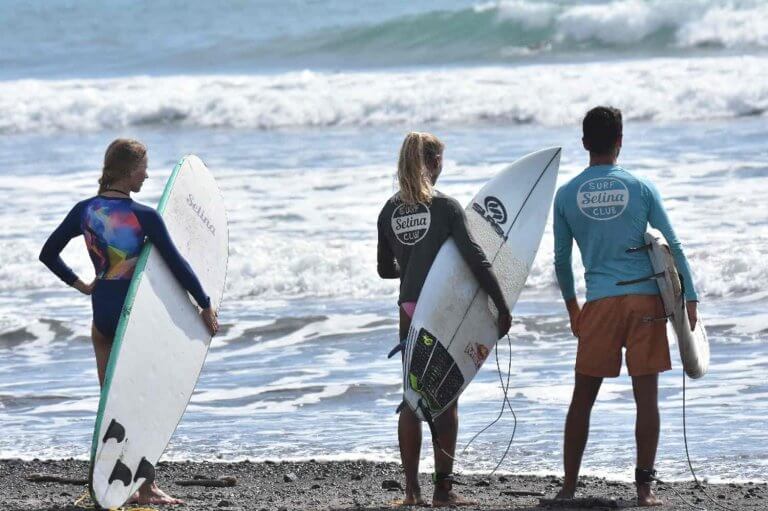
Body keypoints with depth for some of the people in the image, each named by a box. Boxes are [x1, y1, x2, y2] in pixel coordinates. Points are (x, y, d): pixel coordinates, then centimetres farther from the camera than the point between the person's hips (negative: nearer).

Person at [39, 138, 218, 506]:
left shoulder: (85, 211, 0)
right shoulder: (144, 216, -14)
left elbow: (48, 254, 6)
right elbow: (176, 264, -12)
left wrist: (79, 284, 13)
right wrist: (206, 306, -4)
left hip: (102, 315, 5)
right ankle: (146, 487, 8)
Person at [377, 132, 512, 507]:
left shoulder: (390, 211, 5)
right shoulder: (446, 208, -9)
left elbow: (385, 268, 13)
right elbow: (477, 261, -13)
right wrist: (502, 307, -9)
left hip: (409, 311, 4)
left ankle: (412, 490, 8)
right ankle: (443, 490, 0)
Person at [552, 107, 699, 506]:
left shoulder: (567, 195, 4)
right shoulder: (641, 188, 1)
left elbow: (561, 258, 12)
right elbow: (672, 246, 0)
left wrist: (571, 305, 26)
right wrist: (690, 298, 5)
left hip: (599, 304, 1)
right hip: (646, 299, -1)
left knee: (583, 398, 9)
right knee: (646, 396, 1)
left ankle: (569, 485, 10)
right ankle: (644, 488, -1)